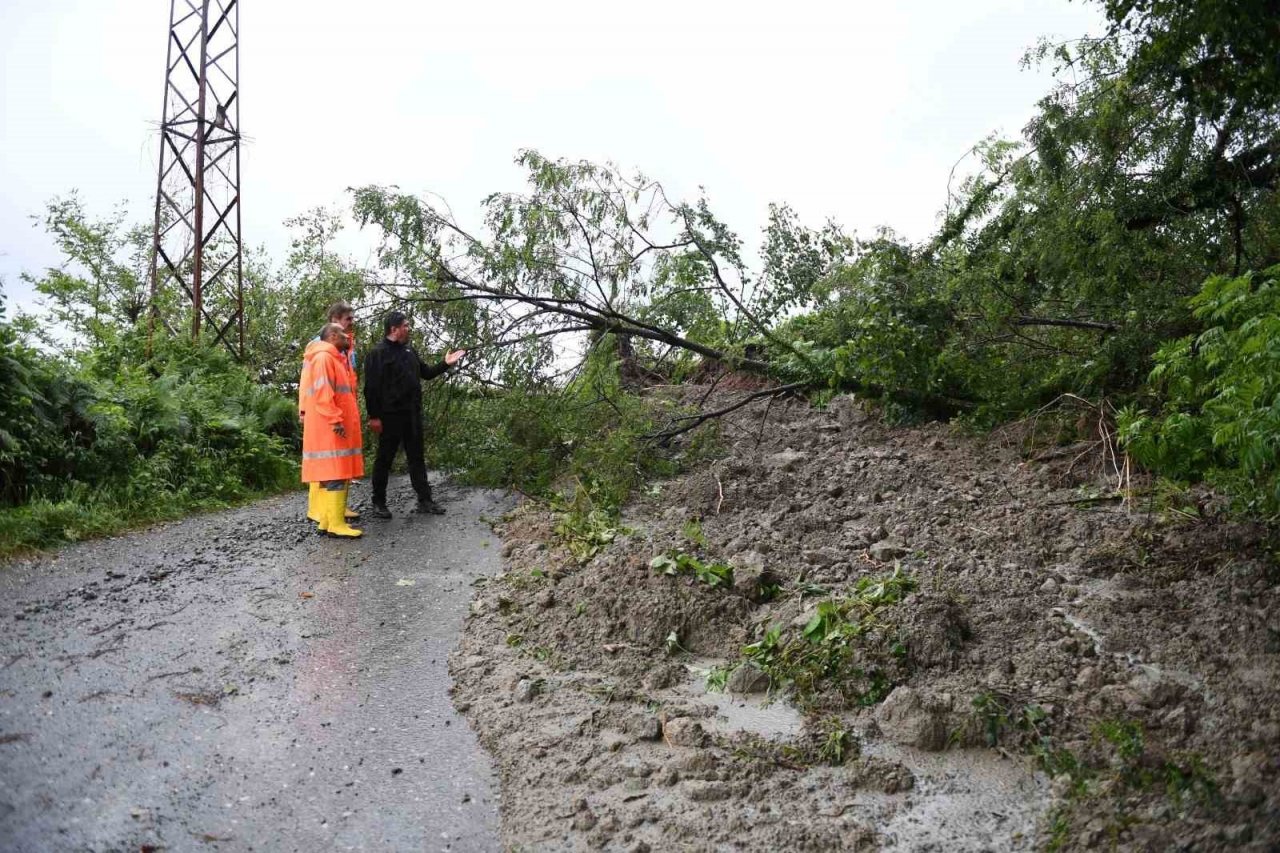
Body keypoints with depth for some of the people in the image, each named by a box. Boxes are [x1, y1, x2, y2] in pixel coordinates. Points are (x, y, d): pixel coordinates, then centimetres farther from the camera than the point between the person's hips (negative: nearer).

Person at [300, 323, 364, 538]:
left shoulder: (336, 358, 21)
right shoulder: (323, 357, -12)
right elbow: (322, 392, -21)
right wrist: (335, 420, -25)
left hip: (333, 425, 10)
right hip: (329, 427, -10)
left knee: (326, 472, 11)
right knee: (335, 473, -12)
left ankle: (324, 515, 15)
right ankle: (335, 524, -12)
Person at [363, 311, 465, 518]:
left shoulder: (409, 352, 15)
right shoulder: (378, 353, -9)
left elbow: (425, 372, 25)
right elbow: (371, 387, -14)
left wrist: (445, 364, 12)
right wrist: (373, 416, -19)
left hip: (412, 414, 7)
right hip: (390, 415, -7)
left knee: (416, 457, 10)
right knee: (384, 459, 2)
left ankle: (424, 500, 15)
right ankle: (379, 503, 12)